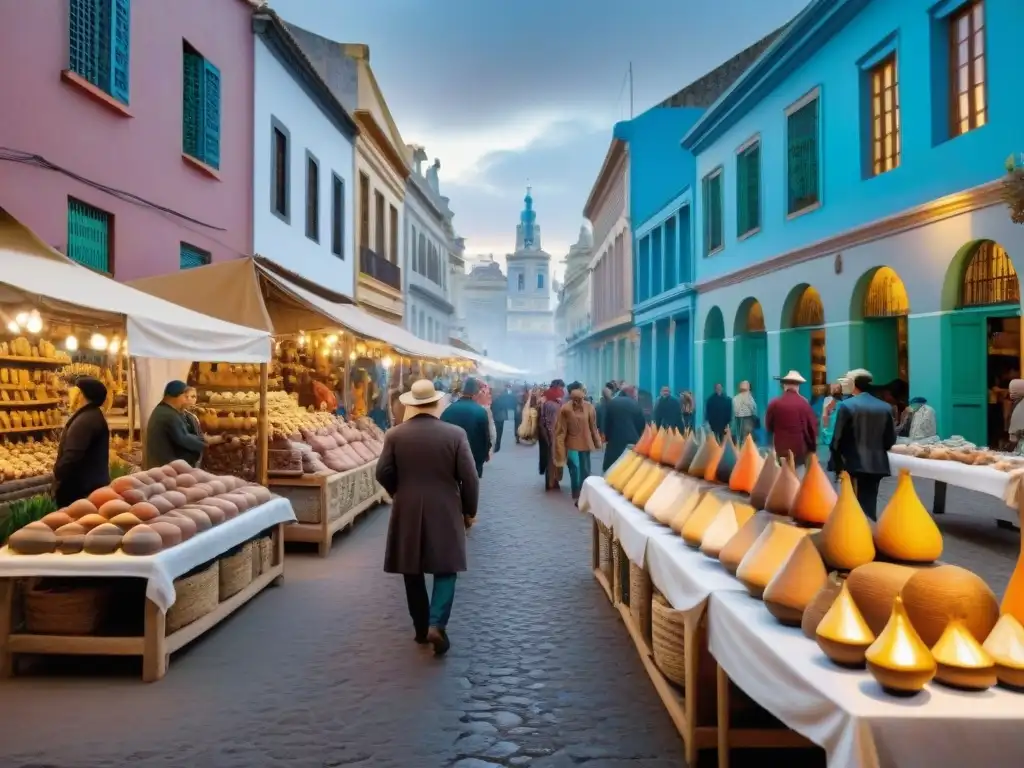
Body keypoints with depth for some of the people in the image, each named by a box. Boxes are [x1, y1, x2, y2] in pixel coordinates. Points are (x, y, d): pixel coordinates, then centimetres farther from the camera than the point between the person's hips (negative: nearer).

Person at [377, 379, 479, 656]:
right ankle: (436, 624, -7)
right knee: (445, 569, 8)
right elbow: (469, 478, -7)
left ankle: (421, 627, 23)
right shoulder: (456, 434, -7)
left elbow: (383, 474, -3)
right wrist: (469, 510, 6)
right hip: (445, 512, -1)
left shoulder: (394, 435, -4)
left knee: (413, 571, 14)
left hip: (407, 513, 2)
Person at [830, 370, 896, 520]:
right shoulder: (885, 407, 4)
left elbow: (838, 438, -10)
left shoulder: (847, 405, -9)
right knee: (869, 506, 11)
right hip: (877, 464, 4)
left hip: (854, 464, -4)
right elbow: (891, 439, 8)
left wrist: (837, 462, 0)